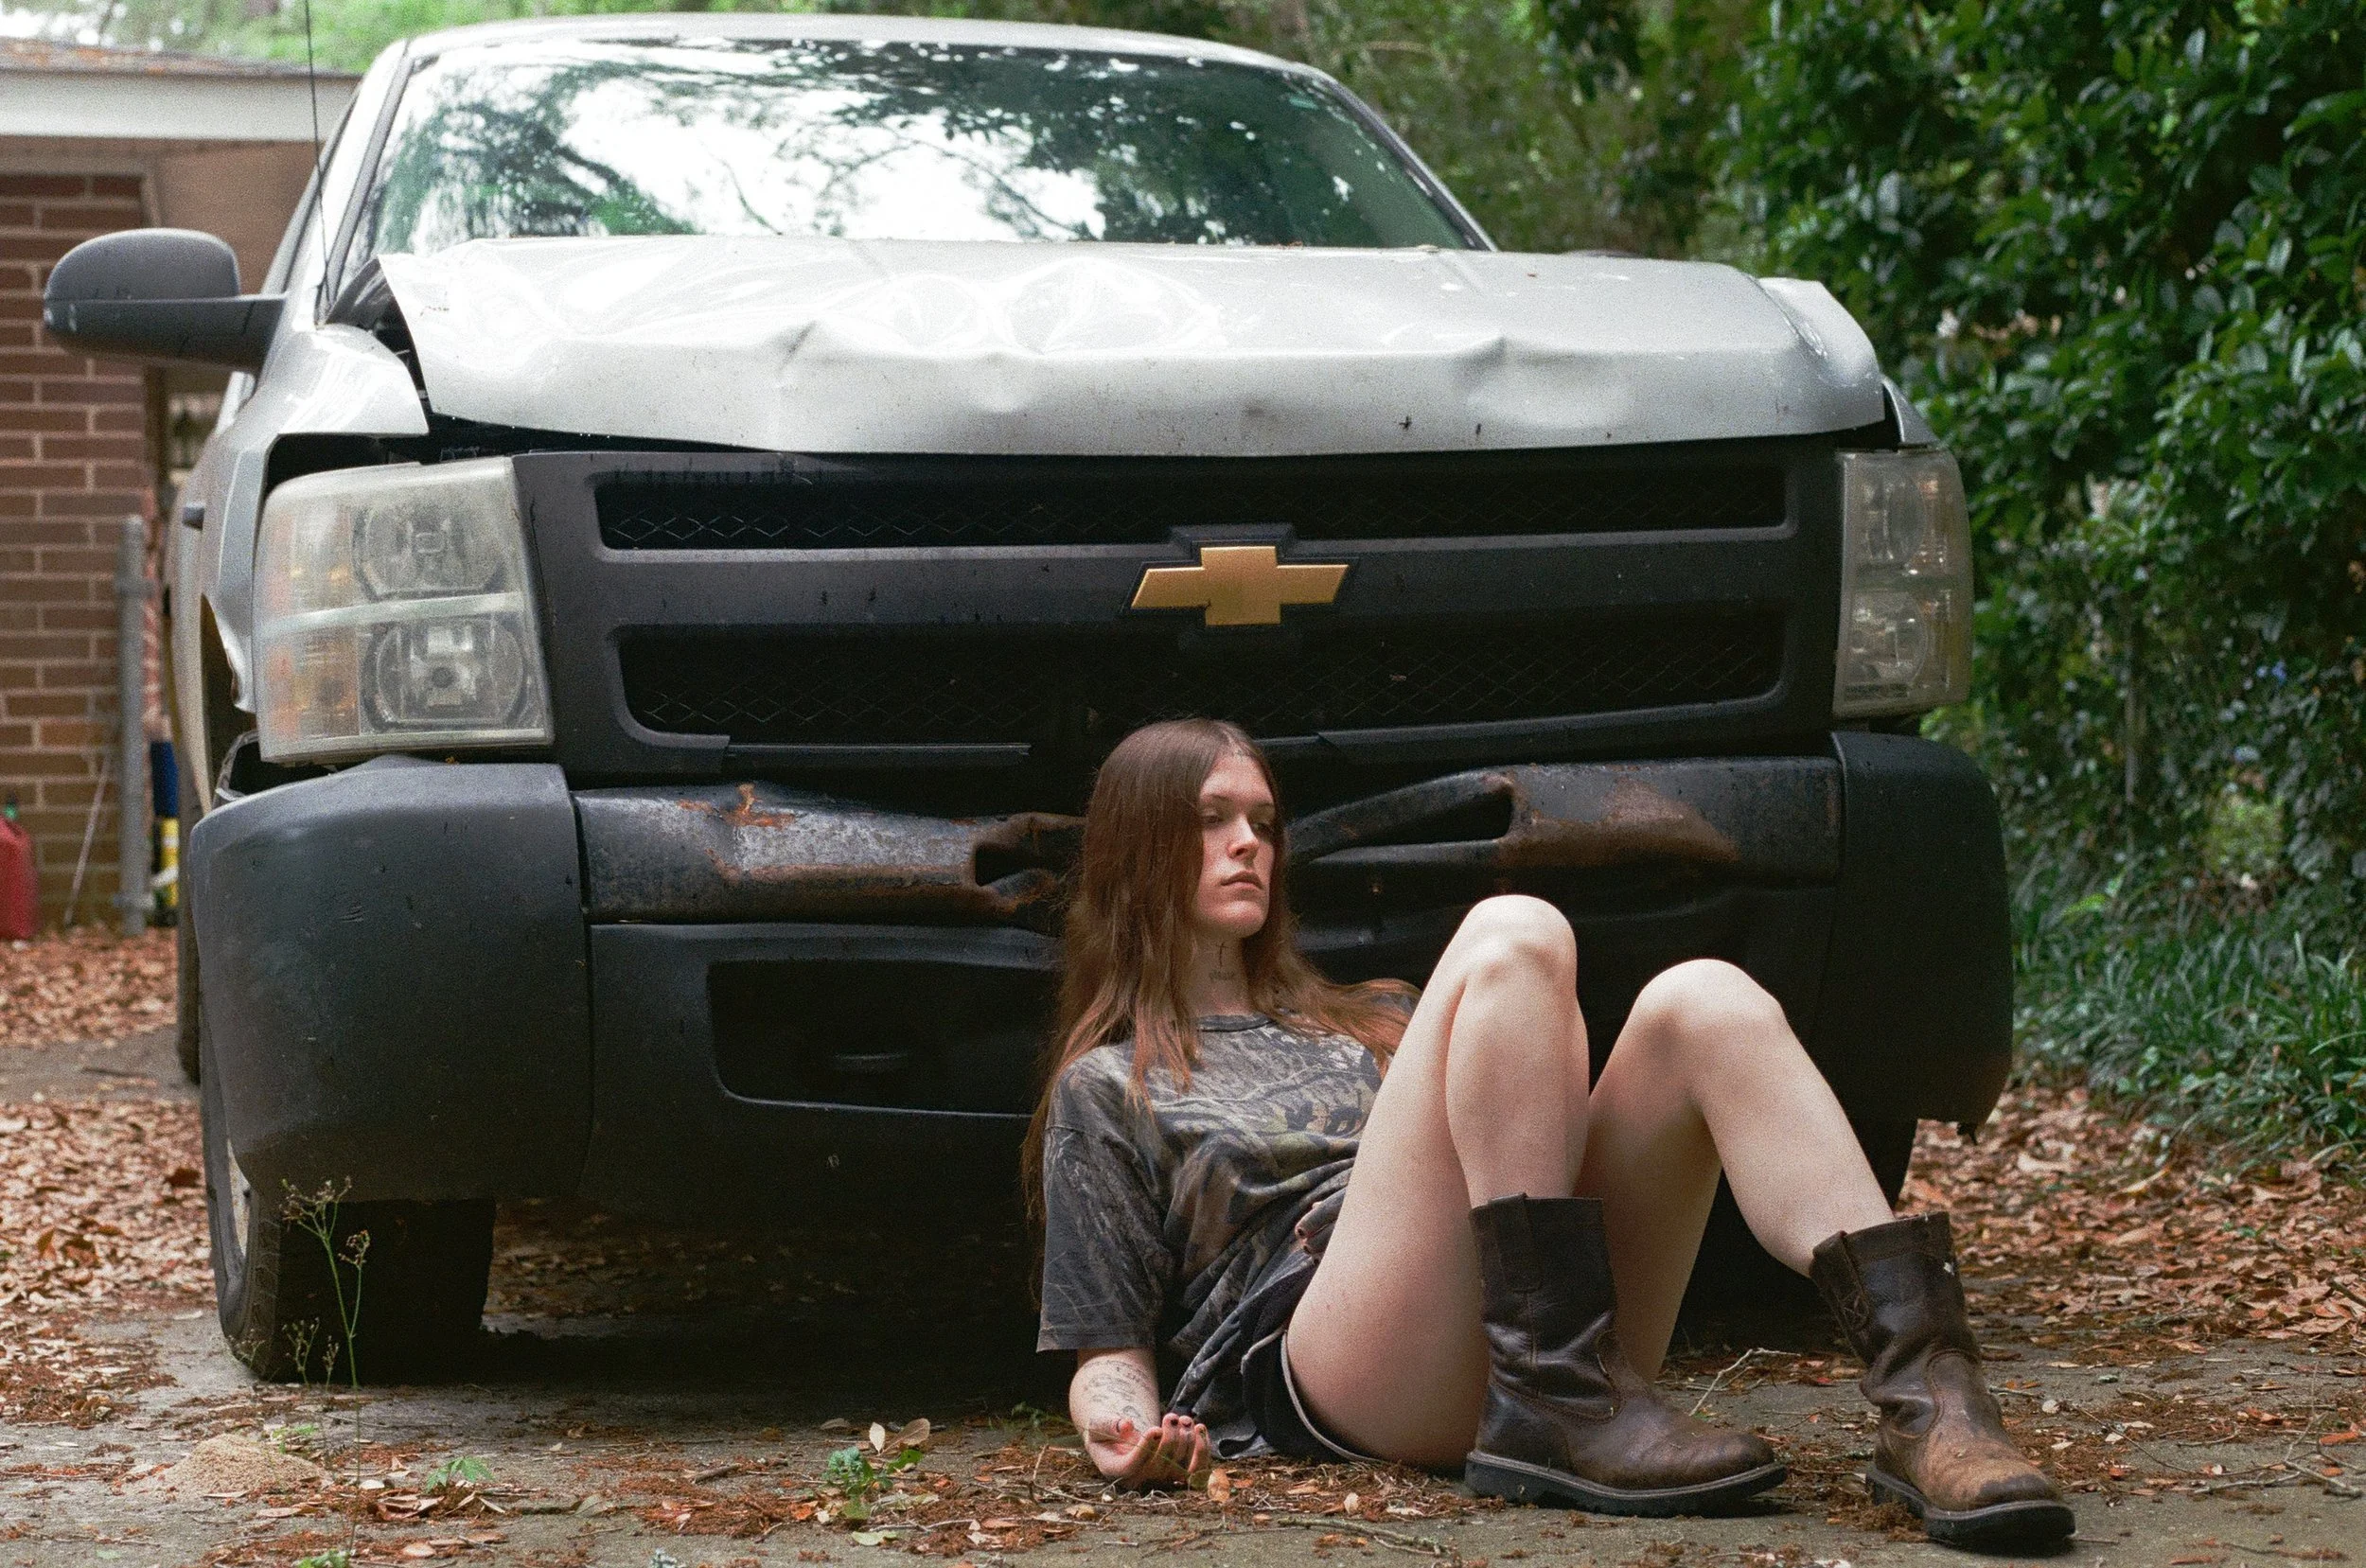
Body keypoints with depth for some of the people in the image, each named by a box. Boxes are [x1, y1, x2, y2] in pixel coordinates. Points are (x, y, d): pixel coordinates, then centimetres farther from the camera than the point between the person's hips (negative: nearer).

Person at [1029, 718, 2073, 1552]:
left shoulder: (1369, 1021, 37)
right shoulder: (1105, 1090, 21)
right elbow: (1109, 1347, 10)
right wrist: (1124, 1434, -11)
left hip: (1544, 1325, 5)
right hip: (1340, 1366, -5)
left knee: (1703, 1003, -20)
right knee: (1512, 938, -20)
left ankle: (1926, 1396, -41)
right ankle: (1558, 1406, -35)